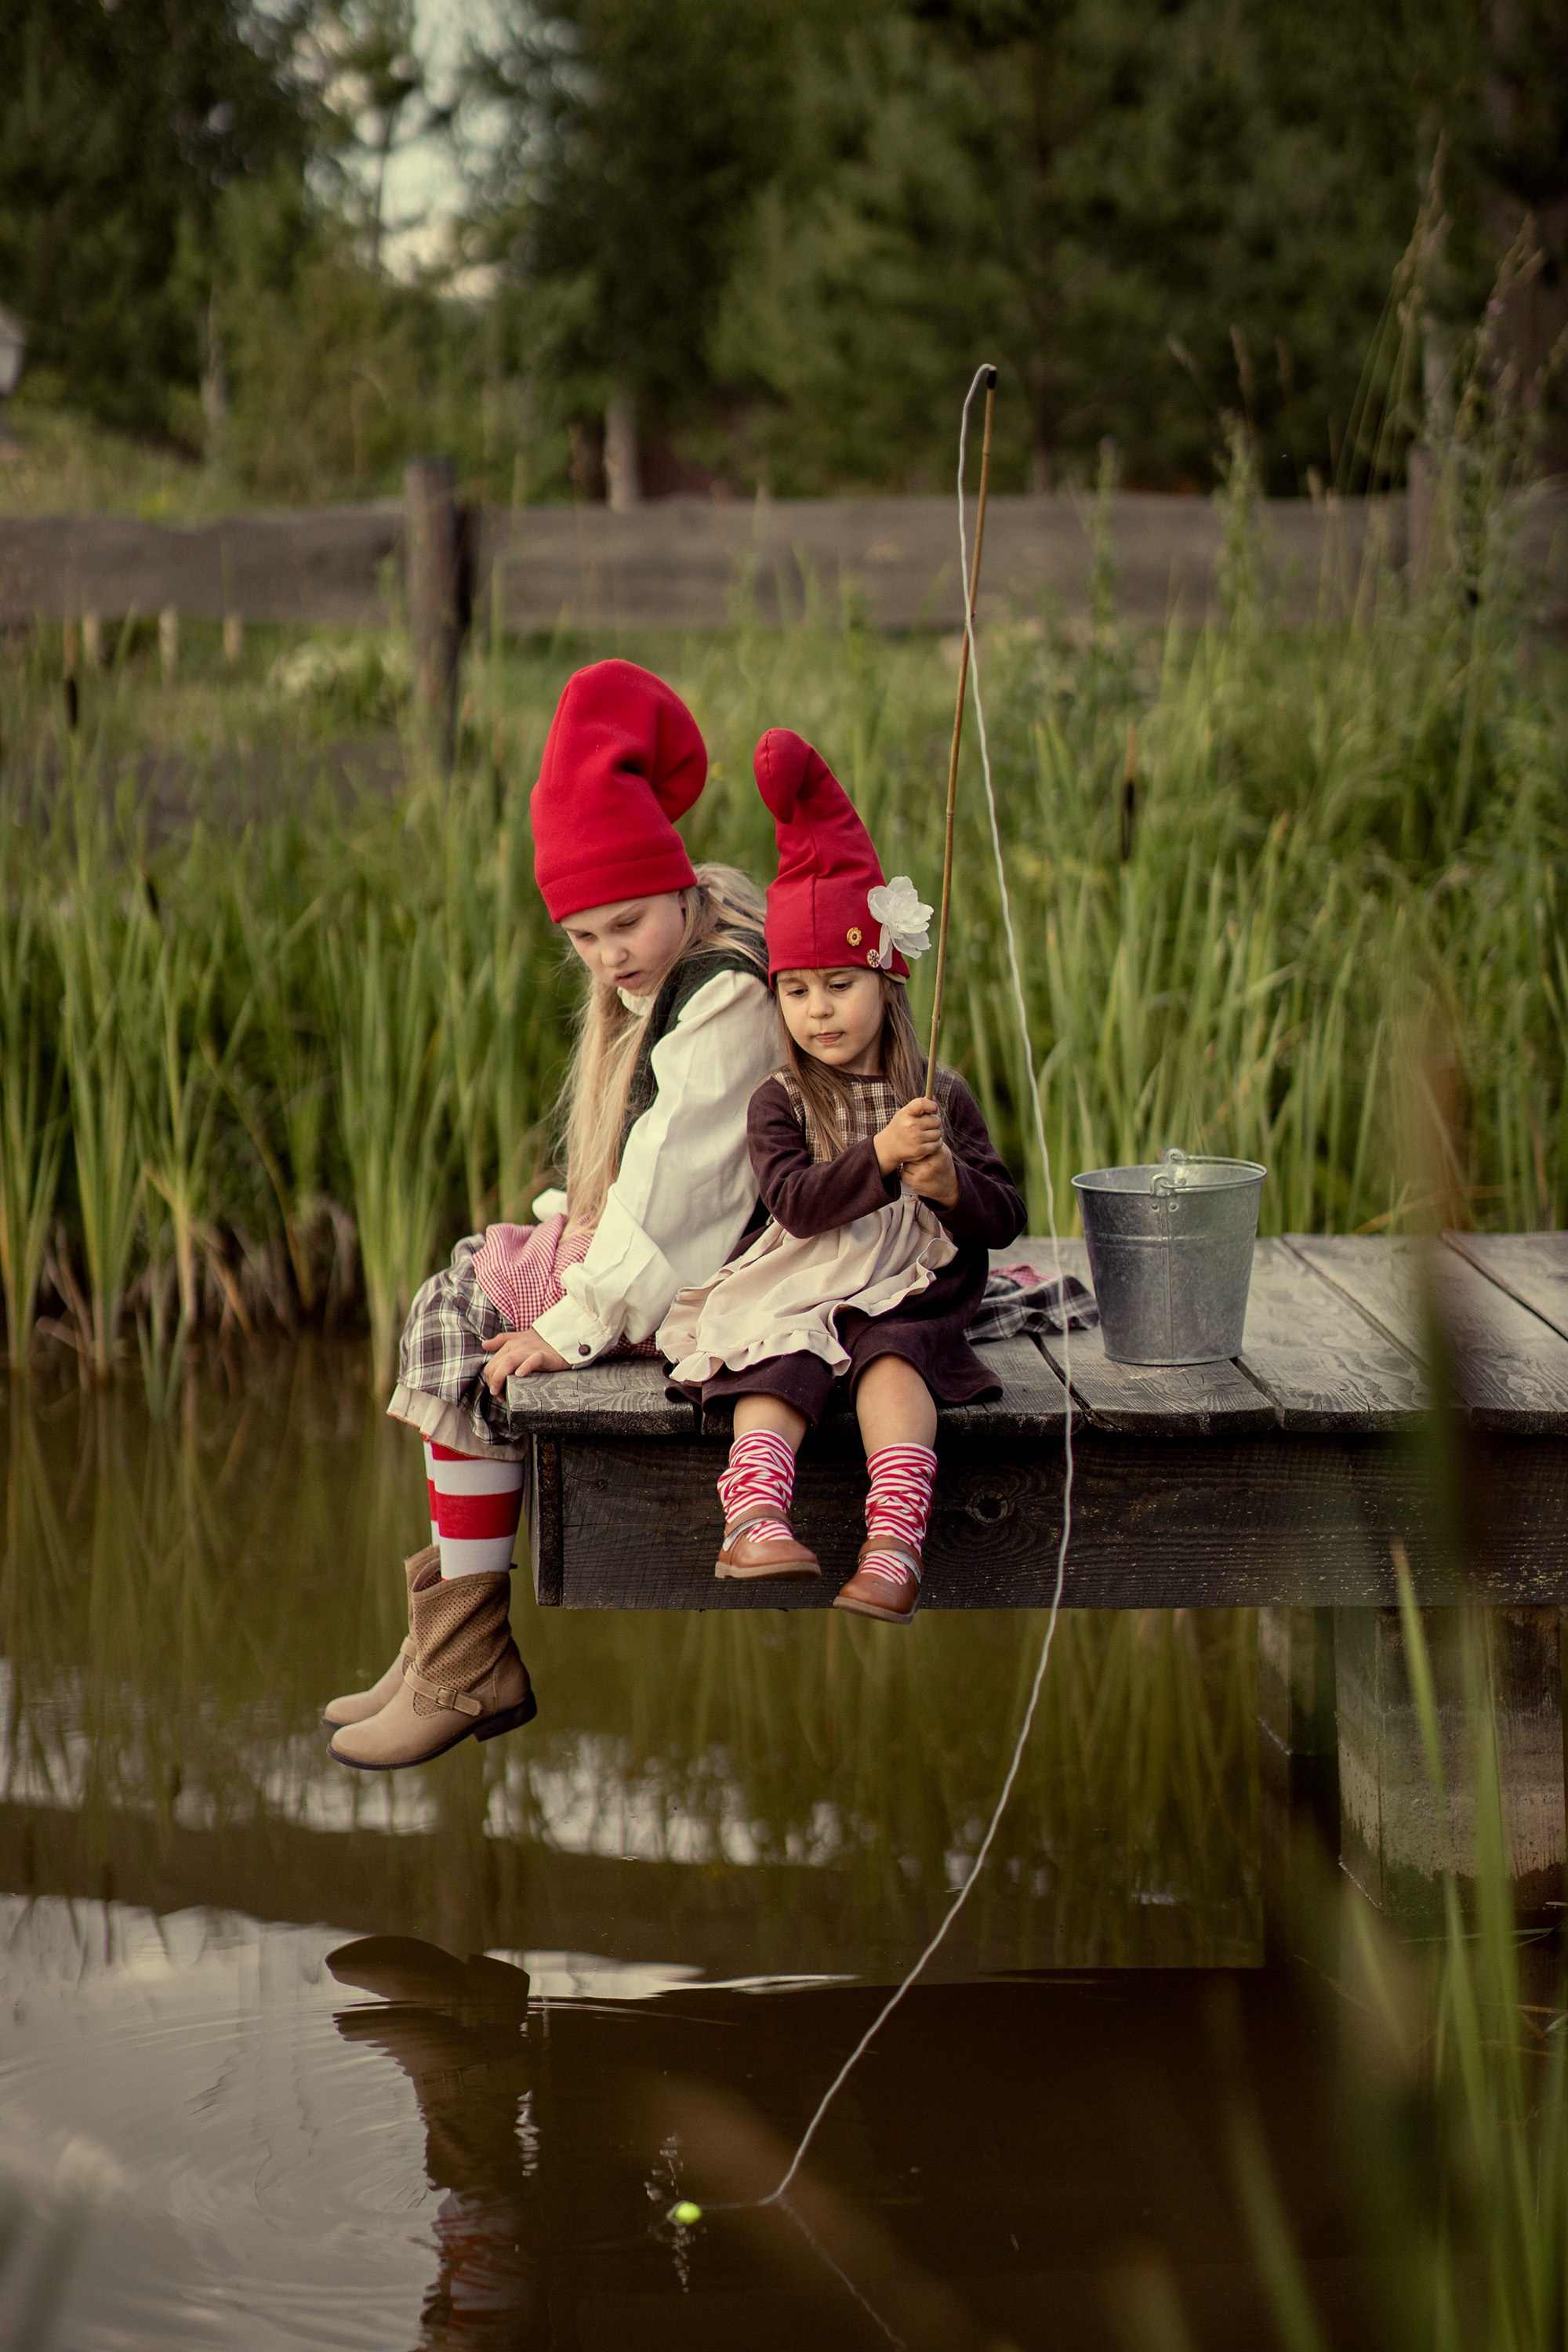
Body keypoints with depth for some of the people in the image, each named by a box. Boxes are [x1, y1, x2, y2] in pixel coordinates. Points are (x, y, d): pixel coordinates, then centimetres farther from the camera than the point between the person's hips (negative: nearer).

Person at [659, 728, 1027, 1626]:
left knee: (892, 1359, -31)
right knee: (777, 1373, -29)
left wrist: (950, 1183, -12)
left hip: (909, 1297, -1)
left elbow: (1005, 1218, 9)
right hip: (802, 1296, 1)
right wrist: (879, 1157, -25)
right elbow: (796, 1203, -11)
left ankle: (895, 1541, -46)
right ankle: (755, 1519, -48)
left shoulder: (942, 1096, 9)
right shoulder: (782, 1102, 7)